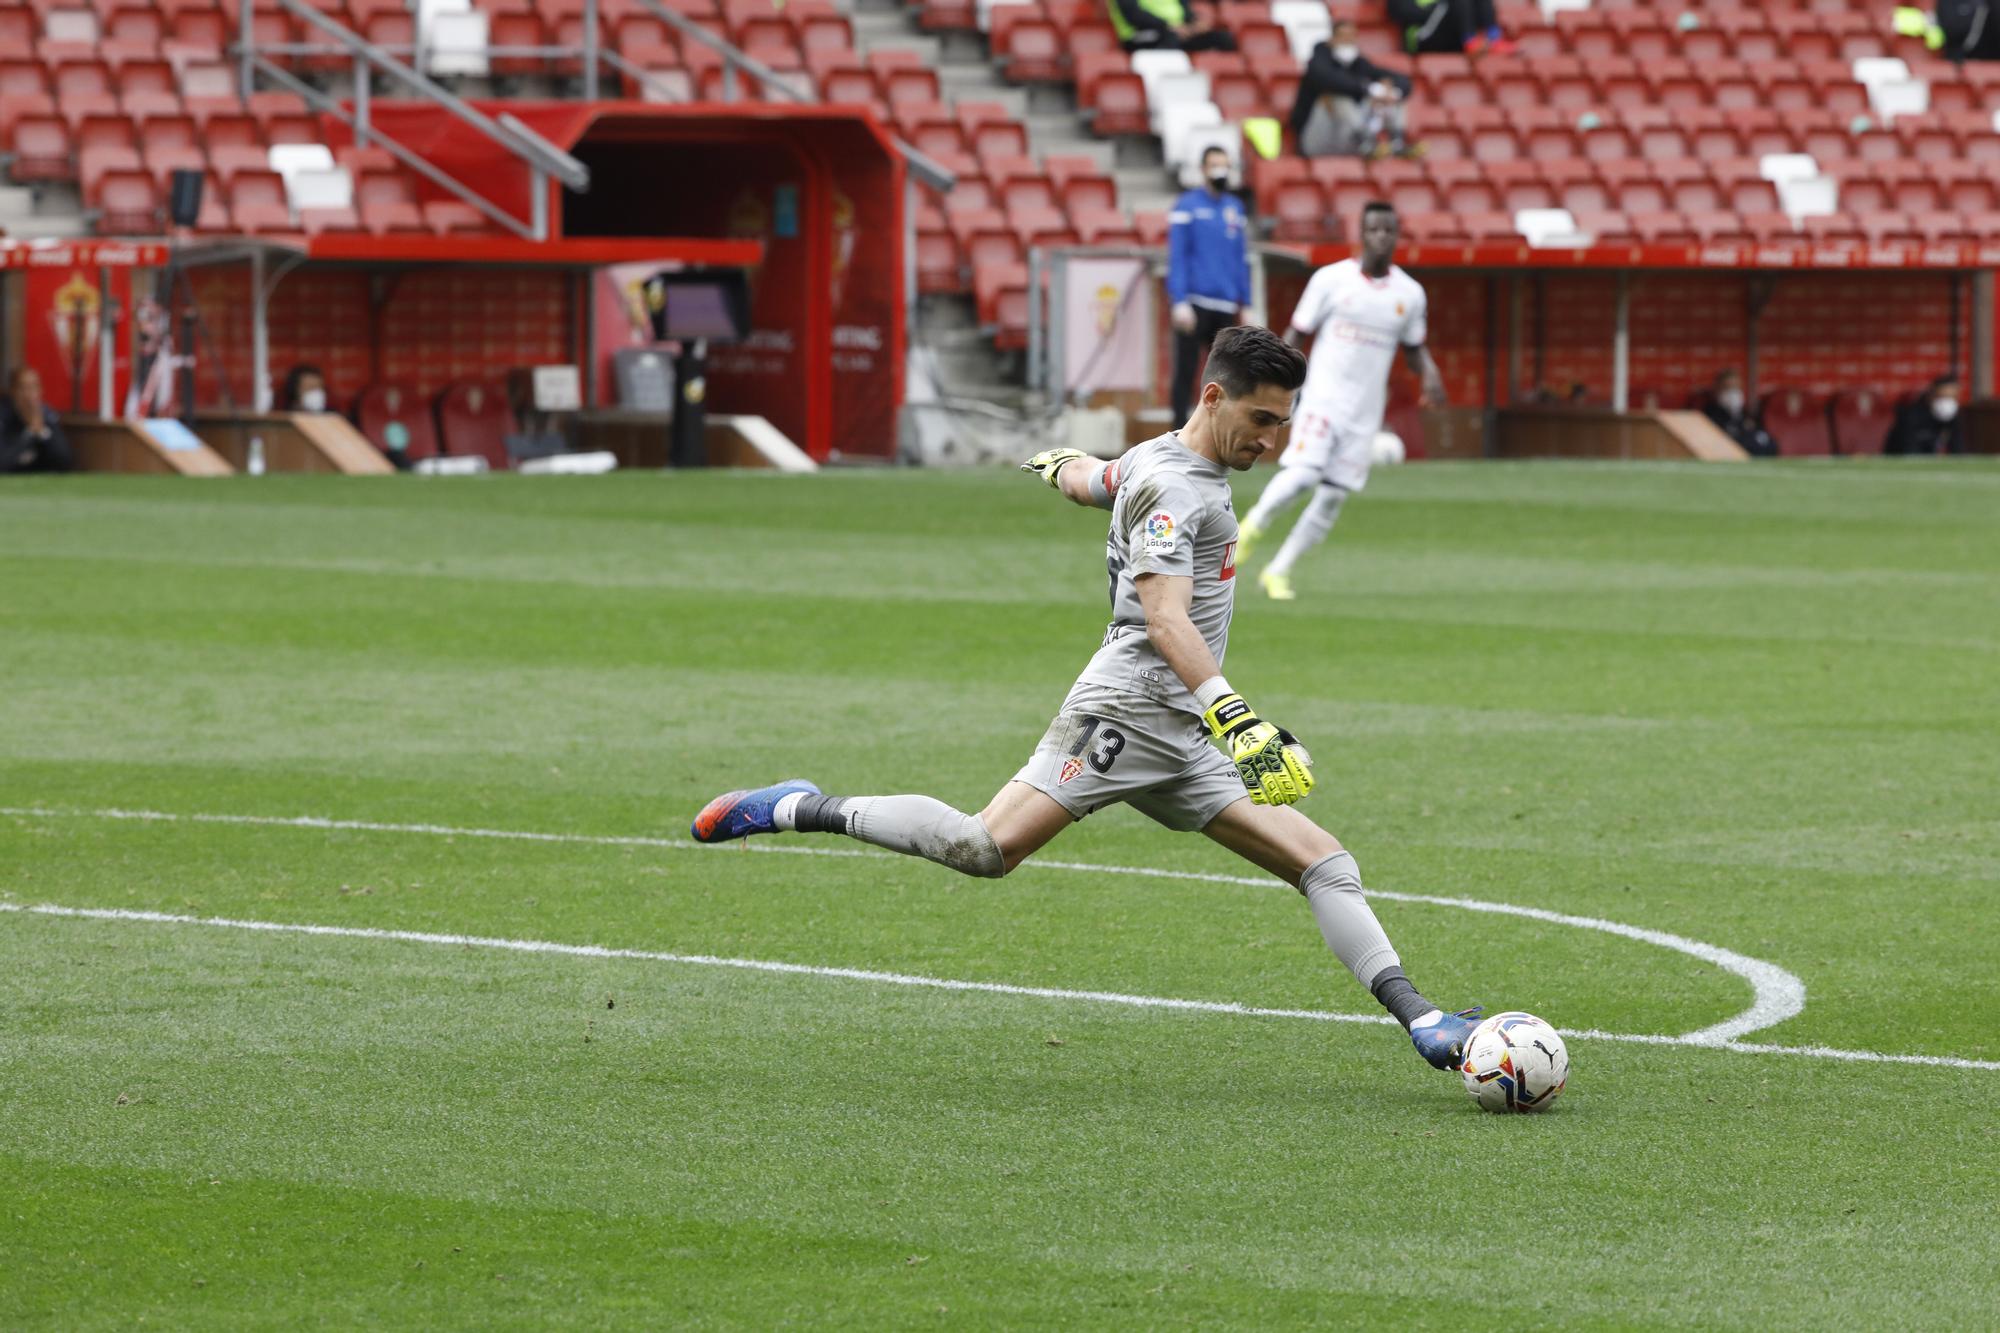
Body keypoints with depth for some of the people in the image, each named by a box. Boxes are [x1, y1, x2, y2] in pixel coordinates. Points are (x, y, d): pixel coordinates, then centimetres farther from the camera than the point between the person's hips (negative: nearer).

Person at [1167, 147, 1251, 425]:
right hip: (1194, 304, -5)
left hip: (1227, 306, 5)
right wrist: (1180, 303, -16)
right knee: (1186, 371, -3)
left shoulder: (1235, 208, 13)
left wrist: (1245, 303, 12)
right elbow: (1177, 257, -7)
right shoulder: (1187, 206, -2)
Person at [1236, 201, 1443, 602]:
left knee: (1333, 497, 0)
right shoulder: (1331, 280, -3)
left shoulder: (1409, 294, 6)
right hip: (1323, 398, -4)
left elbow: (1414, 347, 19)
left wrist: (1429, 374, -2)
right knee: (1301, 475, -22)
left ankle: (1278, 572, 12)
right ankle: (1254, 525, 7)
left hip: (1366, 411, 4)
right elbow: (1296, 333, 1)